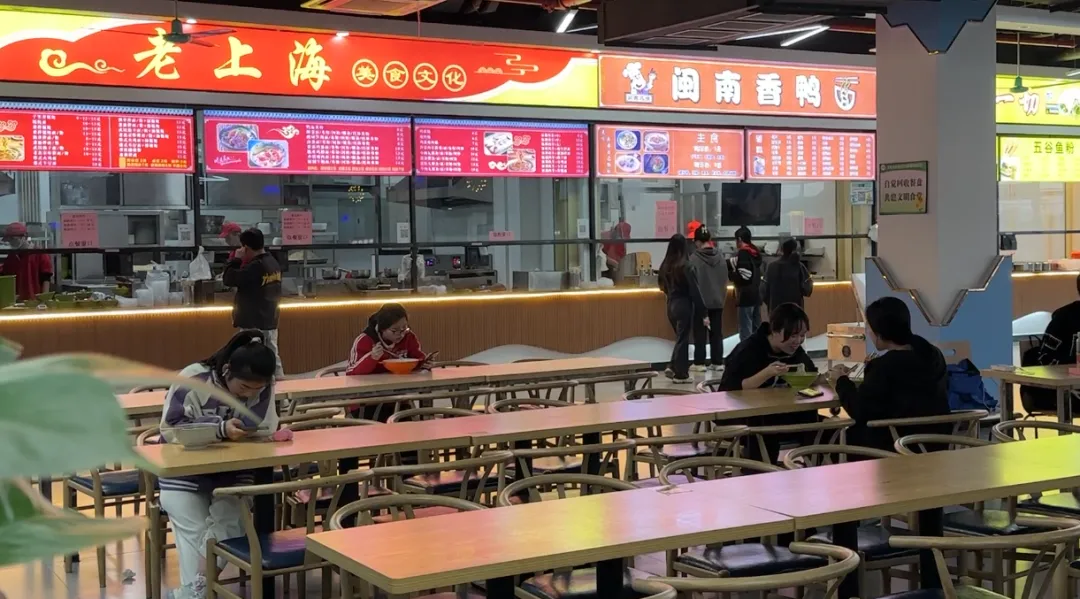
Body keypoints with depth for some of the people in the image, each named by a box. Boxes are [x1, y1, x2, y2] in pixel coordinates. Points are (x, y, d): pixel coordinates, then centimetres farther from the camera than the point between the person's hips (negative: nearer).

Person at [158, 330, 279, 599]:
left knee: (230, 524, -18)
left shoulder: (263, 386, -12)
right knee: (192, 528, -18)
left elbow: (264, 427, -21)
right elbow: (170, 429, -26)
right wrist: (221, 428, -37)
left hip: (233, 469, 2)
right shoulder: (193, 379, -22)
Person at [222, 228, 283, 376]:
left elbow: (228, 279, -18)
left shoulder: (255, 266, -21)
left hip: (253, 323, -9)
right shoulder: (273, 263, 7)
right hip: (269, 321, 9)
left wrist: (236, 259, -7)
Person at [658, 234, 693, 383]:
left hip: (671, 304, 6)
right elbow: (691, 285, -13)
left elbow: (663, 286, 9)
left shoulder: (665, 265, 3)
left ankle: (673, 367, 11)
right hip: (684, 303, -6)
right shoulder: (684, 265, -16)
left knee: (680, 337, 19)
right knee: (683, 339, 2)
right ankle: (681, 374, 6)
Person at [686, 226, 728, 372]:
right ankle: (717, 361, 13)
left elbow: (693, 285, -13)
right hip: (718, 301, 4)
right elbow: (725, 279, 9)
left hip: (701, 302, -4)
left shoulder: (694, 259, -16)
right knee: (717, 332, 12)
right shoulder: (720, 257, 0)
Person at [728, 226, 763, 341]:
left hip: (746, 297, -9)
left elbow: (744, 276, -22)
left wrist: (730, 275, -9)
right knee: (756, 329, 15)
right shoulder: (755, 252, 13)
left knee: (745, 332, -7)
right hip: (756, 295, 9)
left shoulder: (743, 253, -14)